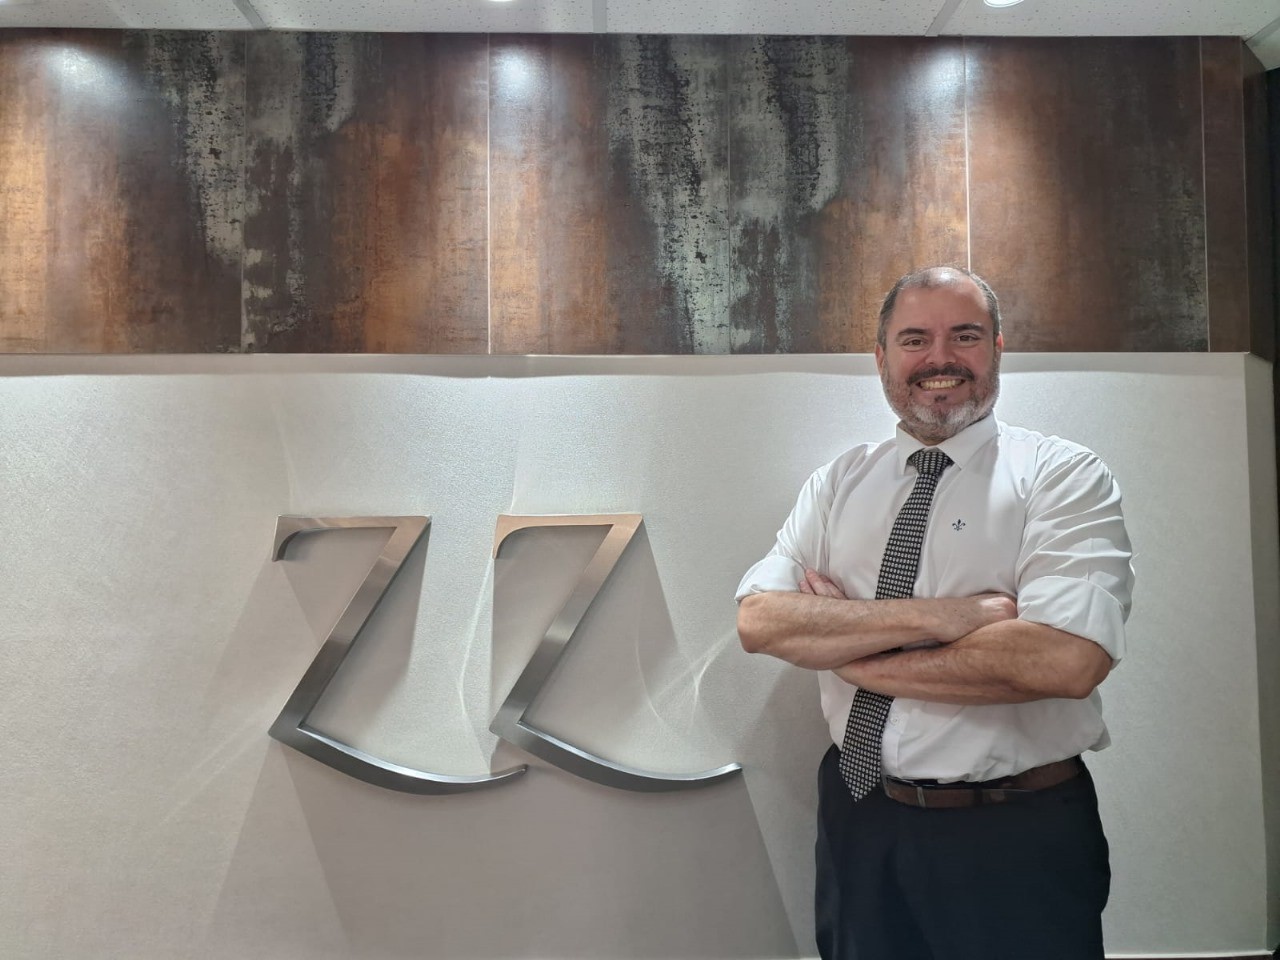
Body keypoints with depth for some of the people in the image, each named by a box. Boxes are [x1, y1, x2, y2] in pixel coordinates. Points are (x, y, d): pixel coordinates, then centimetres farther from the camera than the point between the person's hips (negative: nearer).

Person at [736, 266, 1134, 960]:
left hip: (1016, 843, -3)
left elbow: (1066, 660, -25)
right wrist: (934, 617, -23)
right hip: (858, 818, 4)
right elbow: (758, 621, -10)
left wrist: (845, 651, -17)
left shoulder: (1064, 477, -9)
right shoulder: (839, 482, 2)